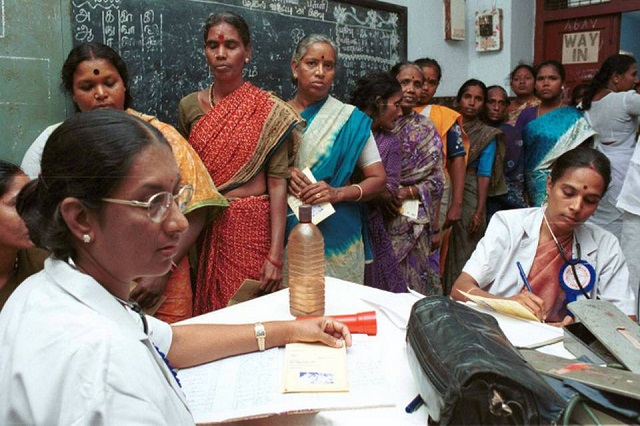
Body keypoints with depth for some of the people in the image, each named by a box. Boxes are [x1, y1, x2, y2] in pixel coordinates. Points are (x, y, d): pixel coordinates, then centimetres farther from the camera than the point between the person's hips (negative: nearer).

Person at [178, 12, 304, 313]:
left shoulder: (270, 111, -6)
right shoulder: (189, 106, 5)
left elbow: (277, 182, -10)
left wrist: (276, 255, -14)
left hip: (253, 226, -3)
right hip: (204, 229, 3)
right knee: (206, 314, 12)